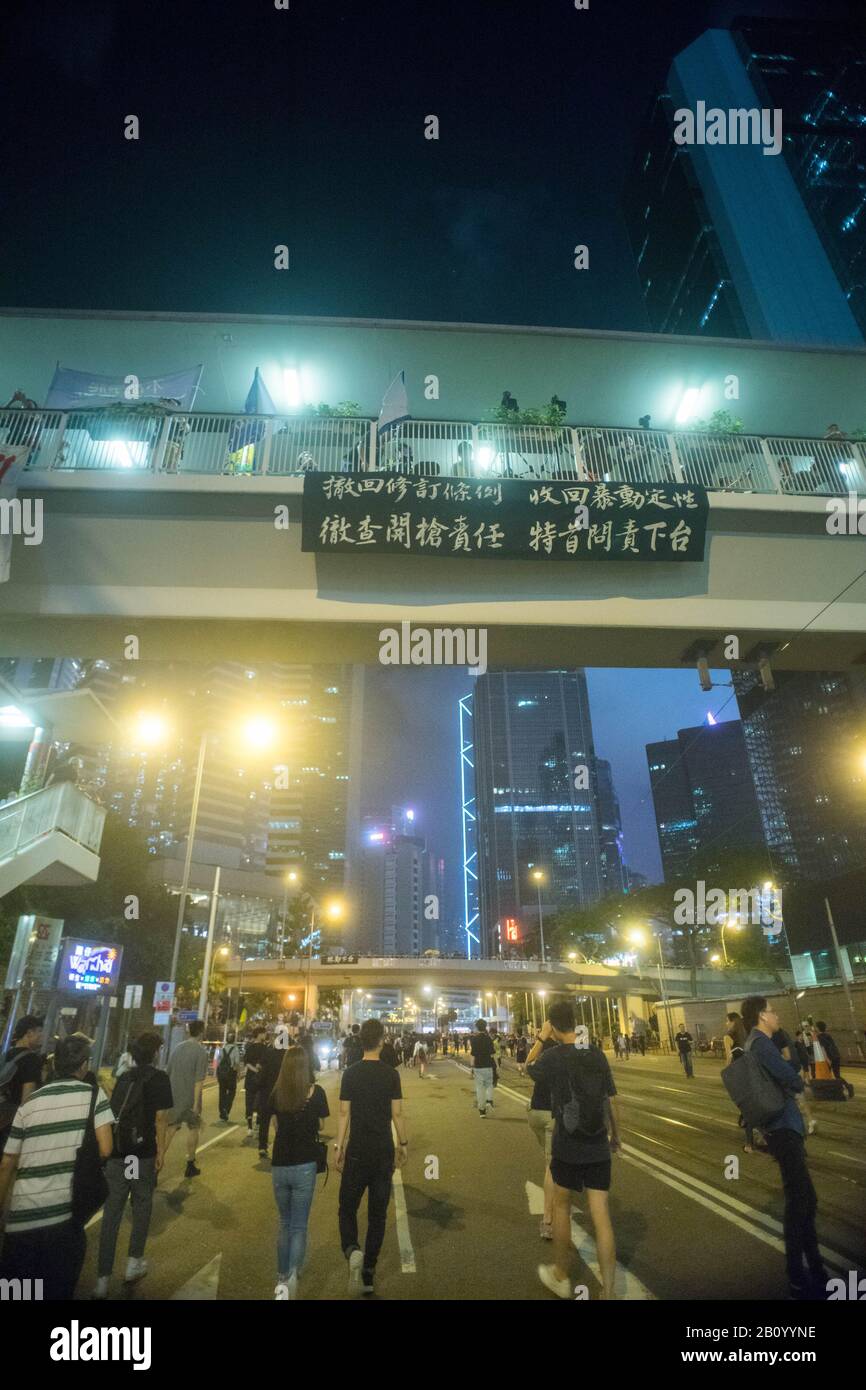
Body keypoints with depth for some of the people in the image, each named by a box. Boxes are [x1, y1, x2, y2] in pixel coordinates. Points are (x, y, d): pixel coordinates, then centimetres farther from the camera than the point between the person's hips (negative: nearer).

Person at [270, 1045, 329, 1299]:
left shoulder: (276, 1093, -6)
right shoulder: (315, 1092, -12)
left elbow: (276, 1123, 7)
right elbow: (321, 1125, 0)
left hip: (279, 1165, 3)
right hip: (305, 1165, -3)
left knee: (285, 1223, 22)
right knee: (299, 1226, 8)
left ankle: (282, 1278, 26)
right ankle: (293, 1273, -11)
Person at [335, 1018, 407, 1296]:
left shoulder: (350, 1073, -7)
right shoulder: (391, 1074, -7)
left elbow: (344, 1113, -6)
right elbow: (397, 1113, -5)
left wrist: (338, 1146, 3)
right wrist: (403, 1143, 8)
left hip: (357, 1151, -1)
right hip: (384, 1153, 1)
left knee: (348, 1208, 12)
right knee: (378, 1213, 14)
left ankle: (352, 1250, -15)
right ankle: (368, 1275, 19)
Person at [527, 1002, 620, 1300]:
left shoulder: (553, 1057, -14)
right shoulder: (597, 1055, -4)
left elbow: (529, 1068, 7)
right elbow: (610, 1100, 4)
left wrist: (541, 1038, 11)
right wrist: (615, 1135, 18)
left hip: (567, 1148, -3)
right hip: (598, 1147, 3)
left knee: (561, 1206, 18)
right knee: (601, 1215, 8)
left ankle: (561, 1277, 33)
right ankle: (608, 1292, 12)